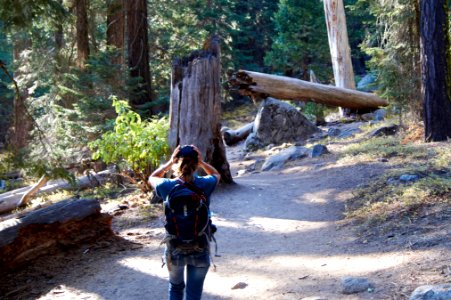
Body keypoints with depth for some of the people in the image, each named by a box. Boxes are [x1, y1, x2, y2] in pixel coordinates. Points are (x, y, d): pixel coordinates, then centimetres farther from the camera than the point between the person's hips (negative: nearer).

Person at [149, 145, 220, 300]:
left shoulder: (168, 186, -14)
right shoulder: (204, 185, -13)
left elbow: (152, 178, 10)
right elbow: (216, 175, 12)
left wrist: (170, 162, 3)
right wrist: (201, 162, 2)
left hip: (175, 249, 1)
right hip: (200, 250, -1)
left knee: (176, 287, 26)